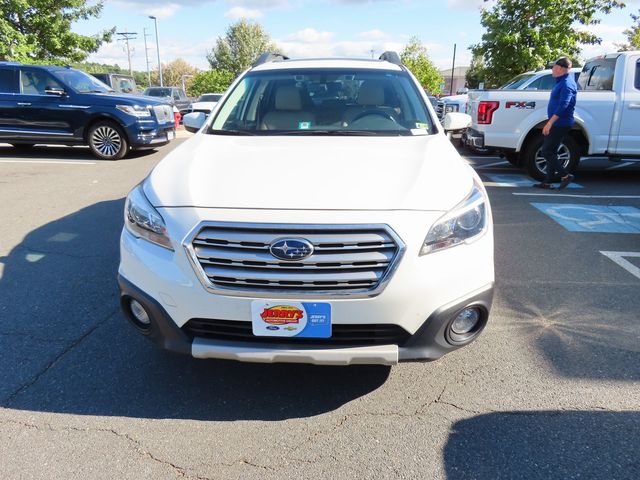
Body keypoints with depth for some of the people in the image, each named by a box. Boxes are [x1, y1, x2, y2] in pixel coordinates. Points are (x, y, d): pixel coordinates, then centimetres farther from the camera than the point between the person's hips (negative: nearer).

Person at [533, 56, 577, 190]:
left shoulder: (567, 84, -15)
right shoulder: (562, 82, 16)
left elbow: (563, 105, -25)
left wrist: (550, 123, -29)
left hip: (560, 124, -10)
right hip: (557, 124, 10)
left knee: (546, 152, -10)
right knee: (550, 152, 11)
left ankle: (565, 175, -5)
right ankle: (548, 181, 16)